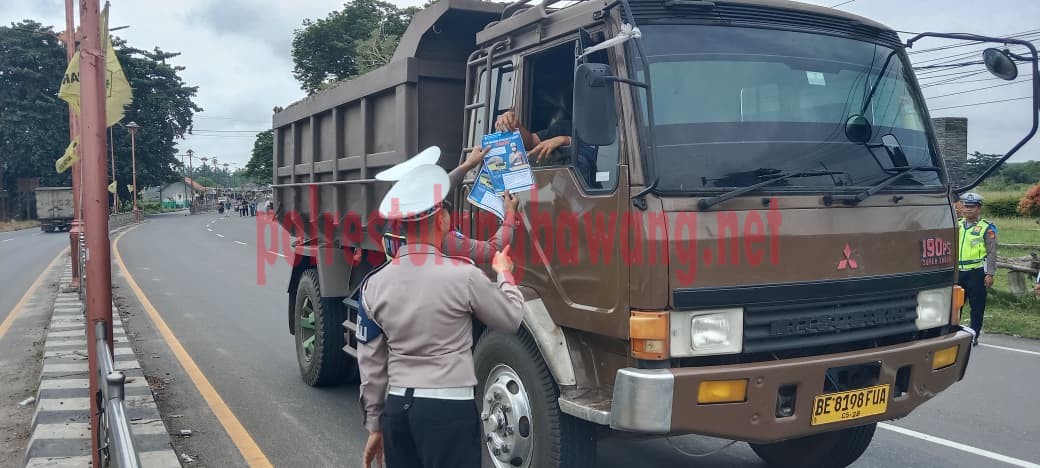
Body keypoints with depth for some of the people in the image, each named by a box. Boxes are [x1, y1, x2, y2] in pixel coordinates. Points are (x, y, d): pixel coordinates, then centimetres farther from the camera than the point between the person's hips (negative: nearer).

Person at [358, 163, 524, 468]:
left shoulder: (374, 285, 1)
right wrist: (504, 273, 20)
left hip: (396, 407, 5)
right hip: (449, 408, -5)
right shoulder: (463, 275, -13)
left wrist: (374, 425, 17)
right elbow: (511, 319, 3)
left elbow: (370, 363, 7)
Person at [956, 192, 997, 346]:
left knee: (977, 305, 2)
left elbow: (992, 252, -6)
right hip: (958, 271, 5)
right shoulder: (957, 225, 11)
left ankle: (974, 336, 10)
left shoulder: (986, 227, -3)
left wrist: (990, 274, -12)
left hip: (976, 271, -4)